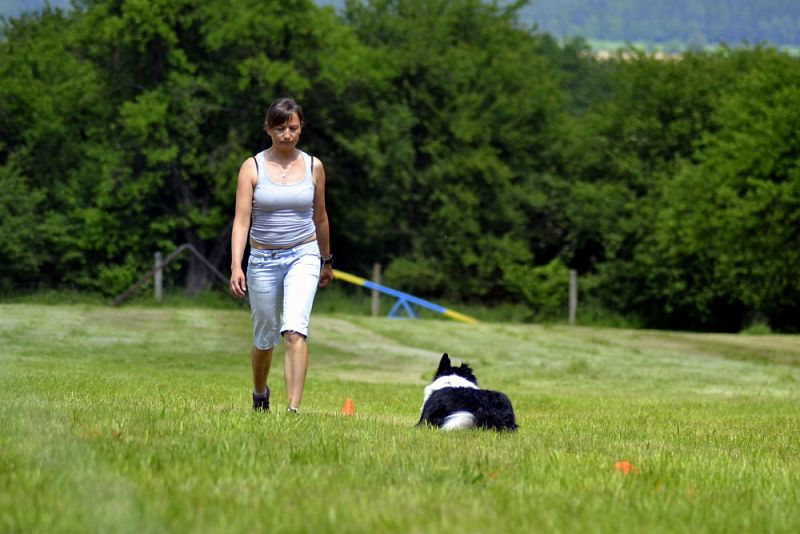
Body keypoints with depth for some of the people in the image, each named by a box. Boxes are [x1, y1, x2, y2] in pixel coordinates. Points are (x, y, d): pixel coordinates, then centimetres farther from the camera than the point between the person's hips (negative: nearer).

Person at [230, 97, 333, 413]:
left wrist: (326, 261, 24)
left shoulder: (313, 167, 2)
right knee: (265, 338, 13)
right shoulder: (252, 167, -3)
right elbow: (241, 219, -8)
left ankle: (294, 409, -28)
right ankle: (260, 394, 42)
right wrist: (236, 266, -20)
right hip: (263, 260, 1)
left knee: (295, 331, -22)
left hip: (303, 256, -1)